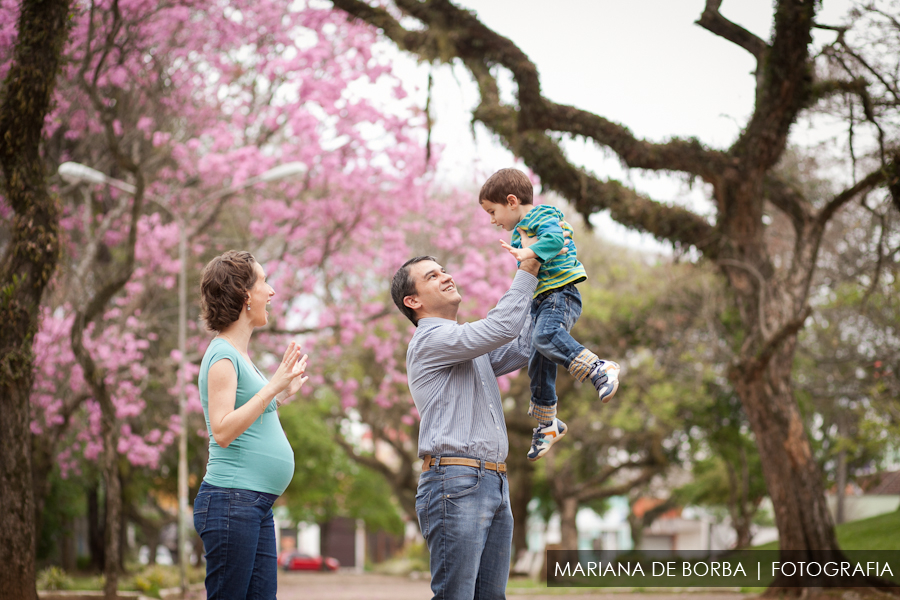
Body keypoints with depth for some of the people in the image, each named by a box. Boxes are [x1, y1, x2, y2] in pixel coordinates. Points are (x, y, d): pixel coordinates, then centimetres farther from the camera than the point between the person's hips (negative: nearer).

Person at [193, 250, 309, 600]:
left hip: (258, 505, 9)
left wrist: (283, 394, 20)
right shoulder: (222, 355, -10)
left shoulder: (242, 356, 19)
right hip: (231, 501, -9)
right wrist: (272, 387, -20)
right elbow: (222, 432, -20)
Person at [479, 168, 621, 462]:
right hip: (540, 301, 10)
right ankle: (546, 423, 22)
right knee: (539, 363, 10)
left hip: (560, 293, -10)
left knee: (546, 335, -36)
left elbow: (555, 237, -26)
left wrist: (529, 253, -35)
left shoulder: (543, 215, -5)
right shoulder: (520, 230, 25)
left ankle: (599, 369, -41)